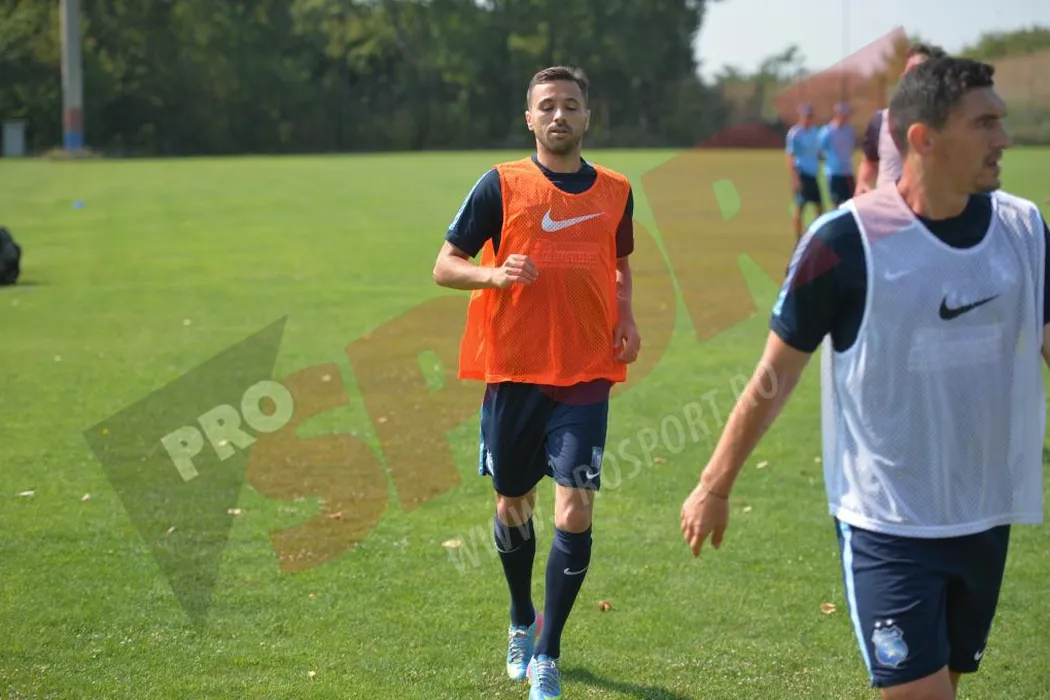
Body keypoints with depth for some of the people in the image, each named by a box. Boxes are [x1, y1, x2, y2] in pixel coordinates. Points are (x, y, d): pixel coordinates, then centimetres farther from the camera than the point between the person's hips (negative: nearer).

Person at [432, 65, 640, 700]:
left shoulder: (615, 191, 7)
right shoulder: (502, 185, -2)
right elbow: (445, 265, 1)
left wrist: (626, 315, 6)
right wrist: (495, 274, -19)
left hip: (586, 374, 1)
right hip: (513, 370, -1)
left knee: (576, 511, -11)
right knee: (513, 504, 13)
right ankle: (522, 623, 40)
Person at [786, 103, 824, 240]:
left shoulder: (815, 131, 9)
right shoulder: (795, 133, -11)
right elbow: (790, 157, -13)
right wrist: (795, 179, -18)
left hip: (813, 175, 7)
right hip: (801, 175, -7)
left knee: (820, 206, 7)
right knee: (799, 207, -4)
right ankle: (798, 240, 2)